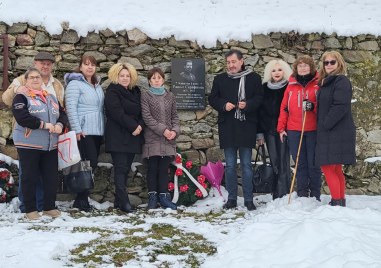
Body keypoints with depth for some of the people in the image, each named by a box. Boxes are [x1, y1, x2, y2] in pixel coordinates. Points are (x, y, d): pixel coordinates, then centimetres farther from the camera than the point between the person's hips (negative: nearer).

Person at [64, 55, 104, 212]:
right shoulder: (75, 84, -7)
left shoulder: (97, 85, 18)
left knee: (92, 164, 8)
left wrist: (103, 127, 16)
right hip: (84, 132, -8)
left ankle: (82, 198, 16)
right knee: (90, 163, -12)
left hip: (97, 131, 8)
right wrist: (77, 130, -19)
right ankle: (81, 200, -2)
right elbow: (71, 108, -15)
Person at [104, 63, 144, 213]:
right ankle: (123, 202, -12)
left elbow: (141, 112, 14)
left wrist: (140, 125, -6)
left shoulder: (135, 92, 18)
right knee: (121, 168, -10)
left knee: (126, 168, 8)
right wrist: (133, 126, -17)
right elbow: (117, 113, -16)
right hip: (118, 137, -7)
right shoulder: (112, 92, -5)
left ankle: (119, 200, 15)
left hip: (133, 137, 7)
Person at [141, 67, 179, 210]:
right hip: (152, 139, -3)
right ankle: (152, 197, 8)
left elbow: (174, 116, 13)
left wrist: (175, 130, -6)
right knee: (153, 168, 1)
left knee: (164, 168, 3)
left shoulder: (170, 96, 13)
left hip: (168, 140, 3)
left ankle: (164, 197, 8)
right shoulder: (145, 96, 1)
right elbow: (147, 117, -8)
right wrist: (163, 130, -14)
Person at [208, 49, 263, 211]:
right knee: (230, 165, 6)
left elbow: (260, 98, 3)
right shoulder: (220, 79, 8)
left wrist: (247, 104, -16)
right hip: (227, 127, 2)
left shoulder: (254, 78, 3)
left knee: (247, 165, 3)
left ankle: (248, 199, 10)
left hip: (246, 126, -2)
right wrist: (224, 105, -9)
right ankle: (231, 199, 15)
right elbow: (213, 99, 10)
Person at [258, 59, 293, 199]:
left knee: (283, 163, -6)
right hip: (269, 130, 4)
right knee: (274, 163, 8)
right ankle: (277, 196, 15)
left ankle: (282, 196, -5)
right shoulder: (265, 88, 10)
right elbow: (260, 110, 11)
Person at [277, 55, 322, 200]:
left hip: (314, 130, -3)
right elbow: (284, 108, 11)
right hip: (294, 131, 3)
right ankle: (302, 195, 14)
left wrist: (313, 106, -19)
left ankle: (315, 196, 11)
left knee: (313, 164, 2)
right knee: (300, 164, 7)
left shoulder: (318, 85, 2)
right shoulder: (291, 86, 10)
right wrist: (281, 128, 7)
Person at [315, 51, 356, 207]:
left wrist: (325, 125, -18)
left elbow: (340, 107, -21)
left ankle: (337, 202, -6)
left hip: (337, 132, -9)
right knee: (335, 169, 13)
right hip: (327, 133, 9)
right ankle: (340, 201, 20)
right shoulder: (326, 82, 18)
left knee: (327, 166, -11)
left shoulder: (342, 82, -10)